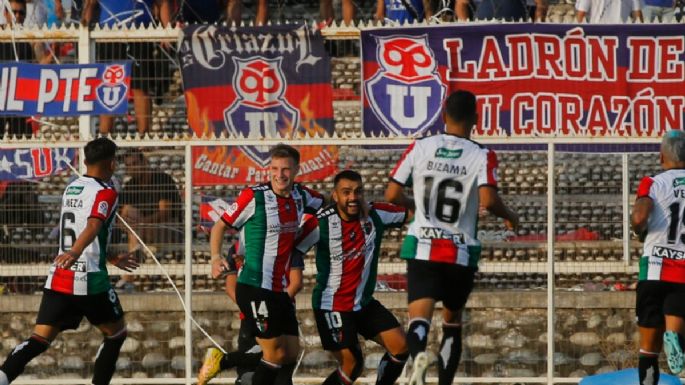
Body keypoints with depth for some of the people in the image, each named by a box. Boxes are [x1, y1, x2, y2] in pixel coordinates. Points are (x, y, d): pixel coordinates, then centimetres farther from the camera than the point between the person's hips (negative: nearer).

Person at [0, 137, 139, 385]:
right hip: (90, 280, -6)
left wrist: (112, 259, 43)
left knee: (40, 339, -1)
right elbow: (93, 227, -25)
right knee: (116, 332, 16)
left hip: (57, 278, 6)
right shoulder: (105, 192, -6)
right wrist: (75, 253, -42)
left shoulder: (71, 189, 18)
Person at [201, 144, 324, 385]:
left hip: (281, 291, 7)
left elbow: (328, 203, 27)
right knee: (276, 353, -10)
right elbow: (221, 226, -3)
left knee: (291, 354, 6)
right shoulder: (254, 196, -10)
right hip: (255, 289, -7)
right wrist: (216, 257, -18)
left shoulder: (301, 196, 7)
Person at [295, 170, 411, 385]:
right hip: (332, 307, -6)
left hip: (365, 303, 6)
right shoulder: (321, 224, -18)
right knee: (352, 365, -11)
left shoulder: (376, 215, -5)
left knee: (400, 346, -2)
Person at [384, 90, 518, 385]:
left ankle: (418, 355, -44)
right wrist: (509, 217, 2)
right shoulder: (482, 156, -5)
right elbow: (488, 200, -19)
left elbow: (392, 195, 3)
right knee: (453, 322, 20)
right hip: (461, 254, 0)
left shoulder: (419, 148, 2)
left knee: (419, 317, -11)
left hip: (423, 249, 0)